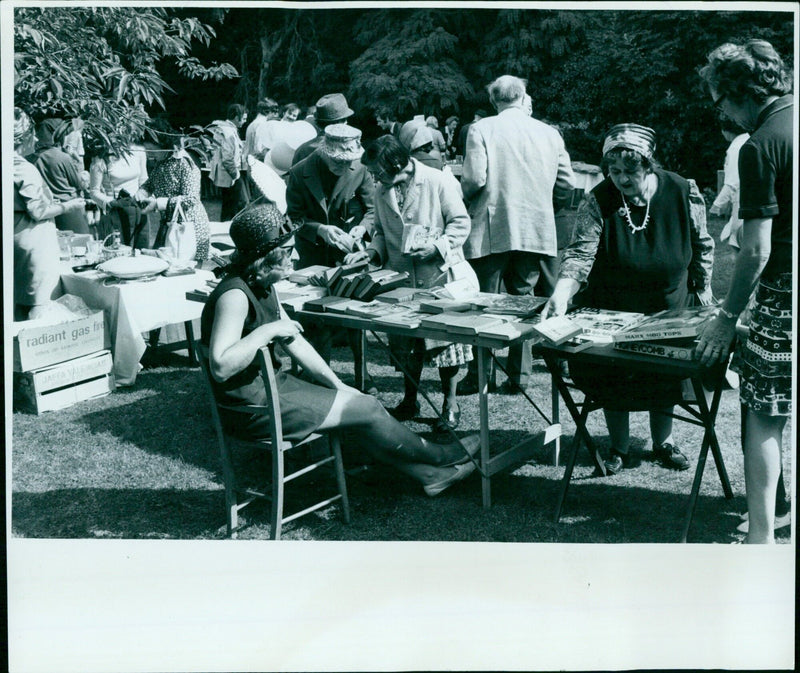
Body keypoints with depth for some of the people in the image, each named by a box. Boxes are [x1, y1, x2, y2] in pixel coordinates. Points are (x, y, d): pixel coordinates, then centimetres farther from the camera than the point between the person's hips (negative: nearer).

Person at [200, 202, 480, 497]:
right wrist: (268, 331, -31)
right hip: (253, 407, -10)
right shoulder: (235, 295, -24)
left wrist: (338, 385, 8)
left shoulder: (263, 287, 8)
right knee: (364, 408, -6)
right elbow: (220, 367, -34)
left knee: (363, 404, 4)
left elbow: (296, 343, 12)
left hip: (272, 385, 10)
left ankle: (429, 473, 10)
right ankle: (438, 456, 13)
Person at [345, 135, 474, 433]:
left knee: (443, 337, 2)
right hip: (400, 278, 5)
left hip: (438, 274, -5)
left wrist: (437, 246, -20)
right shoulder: (382, 192, 6)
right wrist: (371, 252, -2)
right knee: (404, 341, 12)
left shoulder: (439, 182, -11)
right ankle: (409, 401, 29)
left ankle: (450, 403, 17)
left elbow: (460, 223, -7)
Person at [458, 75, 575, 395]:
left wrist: (464, 198, 6)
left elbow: (474, 178, -15)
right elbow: (567, 183, 6)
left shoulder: (481, 129, -6)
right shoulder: (549, 133, 5)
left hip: (491, 230, -3)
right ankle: (518, 373, 13)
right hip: (535, 232, 3)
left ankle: (480, 374, 11)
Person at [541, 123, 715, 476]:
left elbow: (701, 246, 0)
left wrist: (703, 288, 4)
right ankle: (619, 448, 20)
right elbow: (580, 253, -29)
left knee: (666, 373, 11)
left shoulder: (683, 193, -14)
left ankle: (663, 441, 31)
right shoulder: (598, 201, -20)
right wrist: (561, 294, -45)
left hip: (668, 308, 1)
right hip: (612, 310, -1)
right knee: (613, 375, 3)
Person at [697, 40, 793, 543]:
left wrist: (728, 319, -6)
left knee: (764, 413, 2)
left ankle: (762, 536, 5)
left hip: (787, 293, -7)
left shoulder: (761, 146, -13)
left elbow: (757, 250, -15)